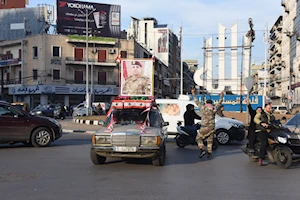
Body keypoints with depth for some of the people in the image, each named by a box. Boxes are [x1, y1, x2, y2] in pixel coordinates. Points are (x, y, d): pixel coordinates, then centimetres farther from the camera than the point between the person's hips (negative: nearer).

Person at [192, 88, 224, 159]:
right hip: (212, 127, 4)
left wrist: (193, 94, 9)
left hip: (204, 127, -4)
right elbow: (219, 103, 16)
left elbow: (197, 102, 0)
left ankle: (202, 150, -5)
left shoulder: (203, 108, -9)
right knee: (210, 141, 13)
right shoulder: (214, 109, 0)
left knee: (198, 138, 9)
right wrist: (221, 96, 30)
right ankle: (209, 153, 14)